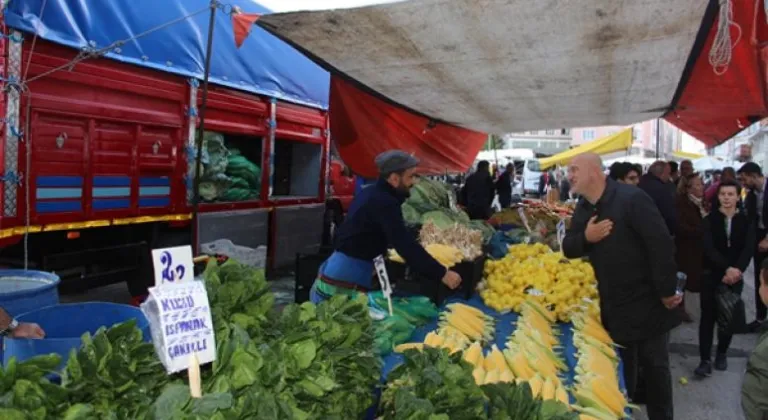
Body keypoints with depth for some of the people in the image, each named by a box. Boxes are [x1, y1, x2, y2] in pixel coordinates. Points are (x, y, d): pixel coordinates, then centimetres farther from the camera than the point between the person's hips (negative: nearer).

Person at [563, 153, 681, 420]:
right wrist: (585, 237, -15)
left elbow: (661, 245, -21)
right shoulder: (582, 209, 5)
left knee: (654, 366, 9)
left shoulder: (631, 199, -19)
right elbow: (568, 248, 7)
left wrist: (667, 291, -19)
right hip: (612, 306, 6)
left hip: (646, 303, -6)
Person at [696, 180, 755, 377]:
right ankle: (705, 359, 2)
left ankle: (722, 354, 27)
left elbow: (748, 249, -8)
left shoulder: (746, 221, 3)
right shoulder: (710, 220, -1)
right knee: (708, 317, -1)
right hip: (712, 275, -1)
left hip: (735, 277, 2)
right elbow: (709, 248, -13)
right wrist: (727, 268, -26)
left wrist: (737, 270, -23)